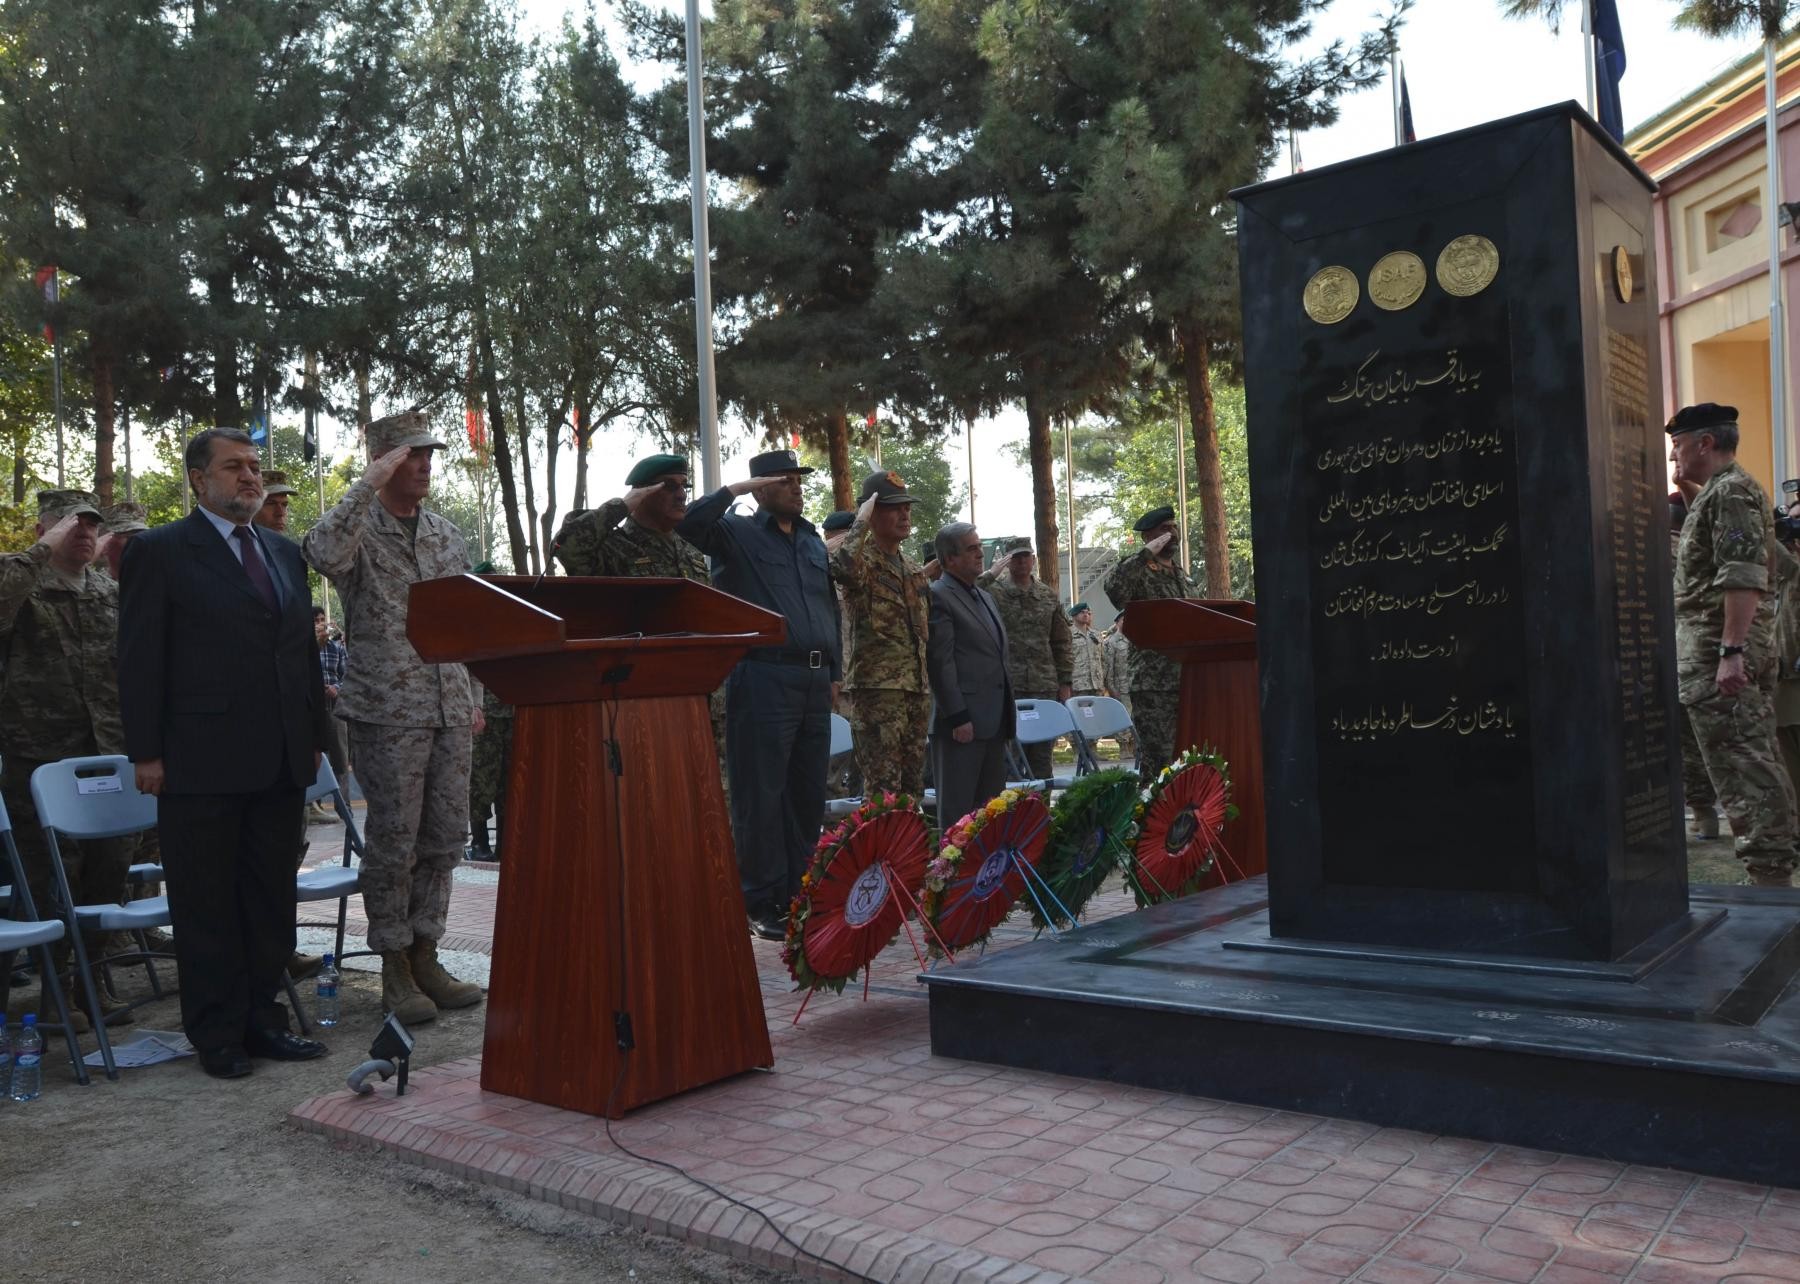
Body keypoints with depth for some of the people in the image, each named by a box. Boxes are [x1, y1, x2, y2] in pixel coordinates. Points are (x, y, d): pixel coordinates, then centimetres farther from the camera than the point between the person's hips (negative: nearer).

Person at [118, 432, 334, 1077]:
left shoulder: (284, 552, 15)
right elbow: (140, 659, -6)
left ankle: (261, 1019, 23)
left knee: (271, 900, 12)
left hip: (282, 760, 6)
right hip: (203, 762, -6)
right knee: (206, 906, 5)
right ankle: (217, 1036, 15)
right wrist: (147, 753, -10)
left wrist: (315, 735, 13)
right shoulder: (158, 552, -3)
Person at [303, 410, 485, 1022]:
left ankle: (425, 955, 19)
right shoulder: (358, 529, -3)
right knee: (393, 842, 0)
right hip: (387, 712, -5)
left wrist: (474, 697, 14)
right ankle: (395, 970, 11)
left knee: (444, 837, 8)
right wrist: (368, 485, -24)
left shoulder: (447, 535, 14)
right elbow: (321, 553, -29)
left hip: (450, 712, 6)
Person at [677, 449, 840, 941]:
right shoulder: (737, 533, 1)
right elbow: (690, 524, -18)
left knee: (809, 794, 10)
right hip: (763, 677, -7)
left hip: (814, 680, 7)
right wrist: (737, 488, -11)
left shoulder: (813, 541, 20)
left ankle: (801, 893, 20)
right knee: (761, 794, -2)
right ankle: (763, 902, 5)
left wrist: (834, 671, 18)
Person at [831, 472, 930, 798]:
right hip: (876, 688, -8)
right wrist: (861, 523, -19)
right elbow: (841, 567, -33)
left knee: (912, 785, 11)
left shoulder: (914, 569, 18)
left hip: (918, 689, 8)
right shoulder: (862, 559, -6)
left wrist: (928, 684, 20)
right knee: (883, 789, -10)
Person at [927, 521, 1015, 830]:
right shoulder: (938, 597, -8)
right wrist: (958, 717, -18)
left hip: (994, 722, 9)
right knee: (957, 809, -4)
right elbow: (940, 662, -14)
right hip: (963, 723, -8)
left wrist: (1005, 716, 18)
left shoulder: (984, 597, 20)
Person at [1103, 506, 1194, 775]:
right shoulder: (1140, 572, -4)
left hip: (1187, 681, 7)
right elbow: (1113, 588, -28)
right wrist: (1146, 554, -21)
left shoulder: (1180, 574, 20)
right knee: (1158, 759, -9)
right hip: (1153, 685, -7)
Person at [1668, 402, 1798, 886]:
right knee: (1760, 760, 12)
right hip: (1741, 647, 11)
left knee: (1740, 764, -10)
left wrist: (1730, 651, -25)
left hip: (1718, 647, -11)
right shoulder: (1723, 491, 21)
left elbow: (1743, 577, -21)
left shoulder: (1730, 491, -10)